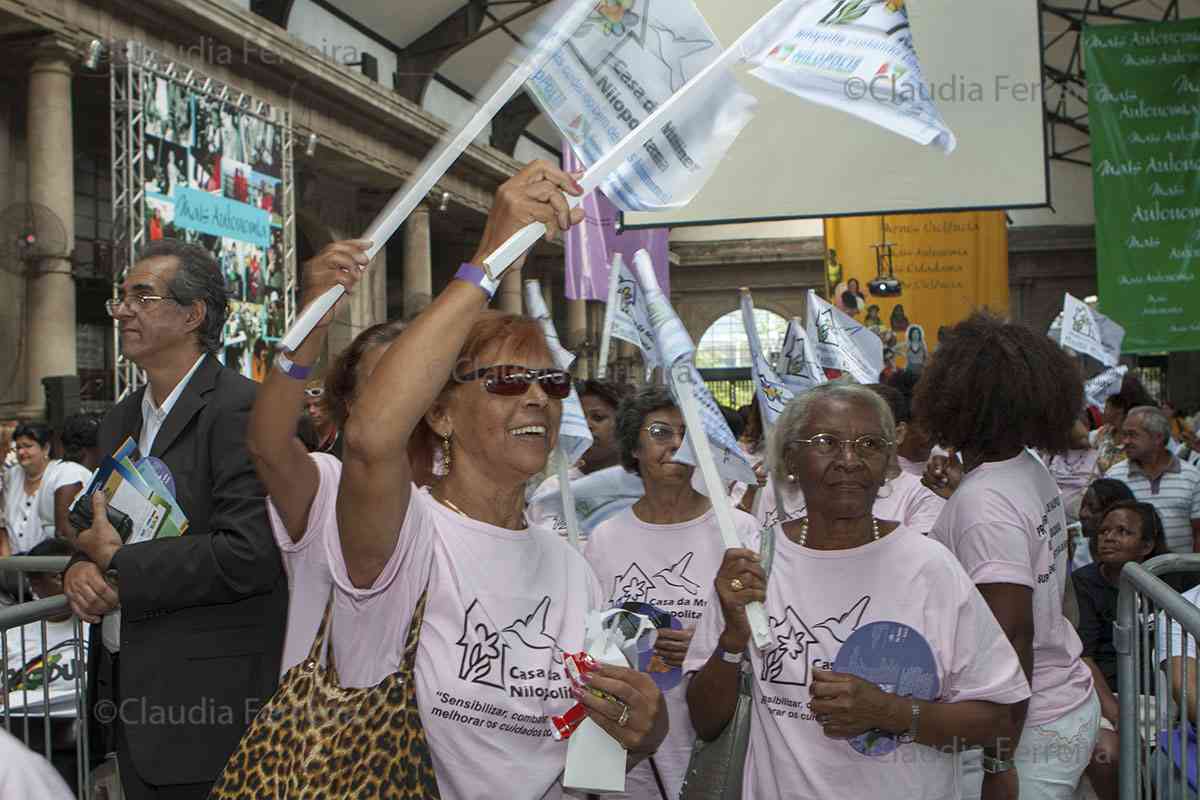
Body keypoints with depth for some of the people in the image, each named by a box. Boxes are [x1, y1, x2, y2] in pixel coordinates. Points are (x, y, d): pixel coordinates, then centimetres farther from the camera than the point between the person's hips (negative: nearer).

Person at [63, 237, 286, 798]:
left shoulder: (241, 409, -16)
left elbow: (250, 554, -24)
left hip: (210, 703, -8)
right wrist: (80, 567, -5)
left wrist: (119, 565, -15)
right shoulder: (121, 420, 13)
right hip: (127, 691, 8)